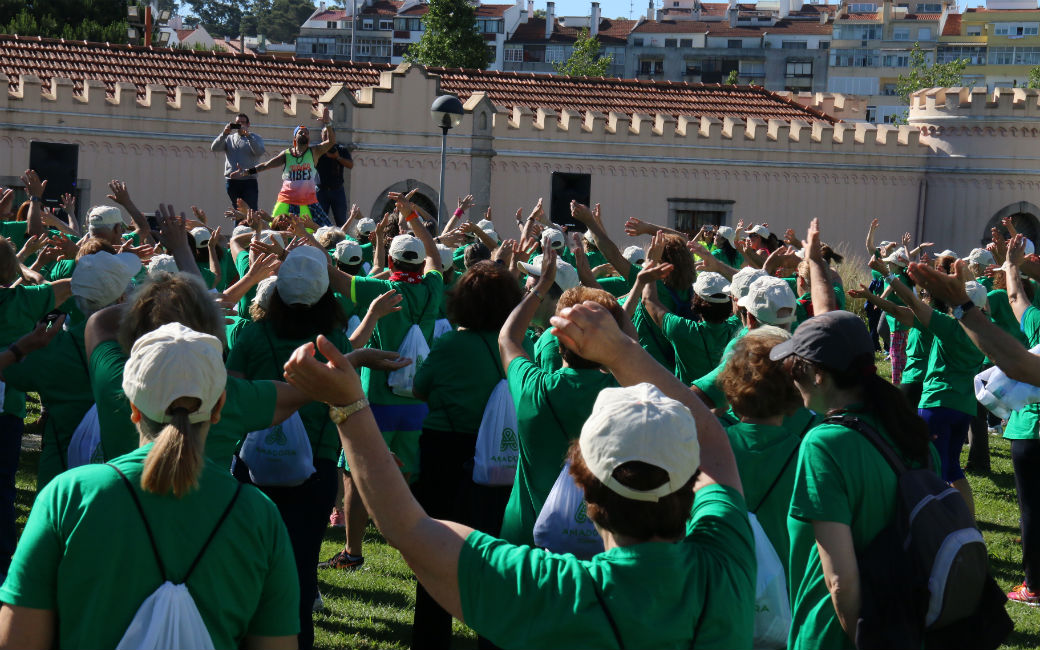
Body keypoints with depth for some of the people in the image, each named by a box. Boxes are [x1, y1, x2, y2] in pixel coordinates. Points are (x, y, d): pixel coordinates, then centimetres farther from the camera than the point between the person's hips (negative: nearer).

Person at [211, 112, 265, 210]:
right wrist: (224, 133, -11)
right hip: (231, 182, 3)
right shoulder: (229, 138, 15)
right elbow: (214, 148, 1)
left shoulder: (255, 139, 8)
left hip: (249, 181, -3)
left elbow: (260, 152, -13)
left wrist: (248, 135, -18)